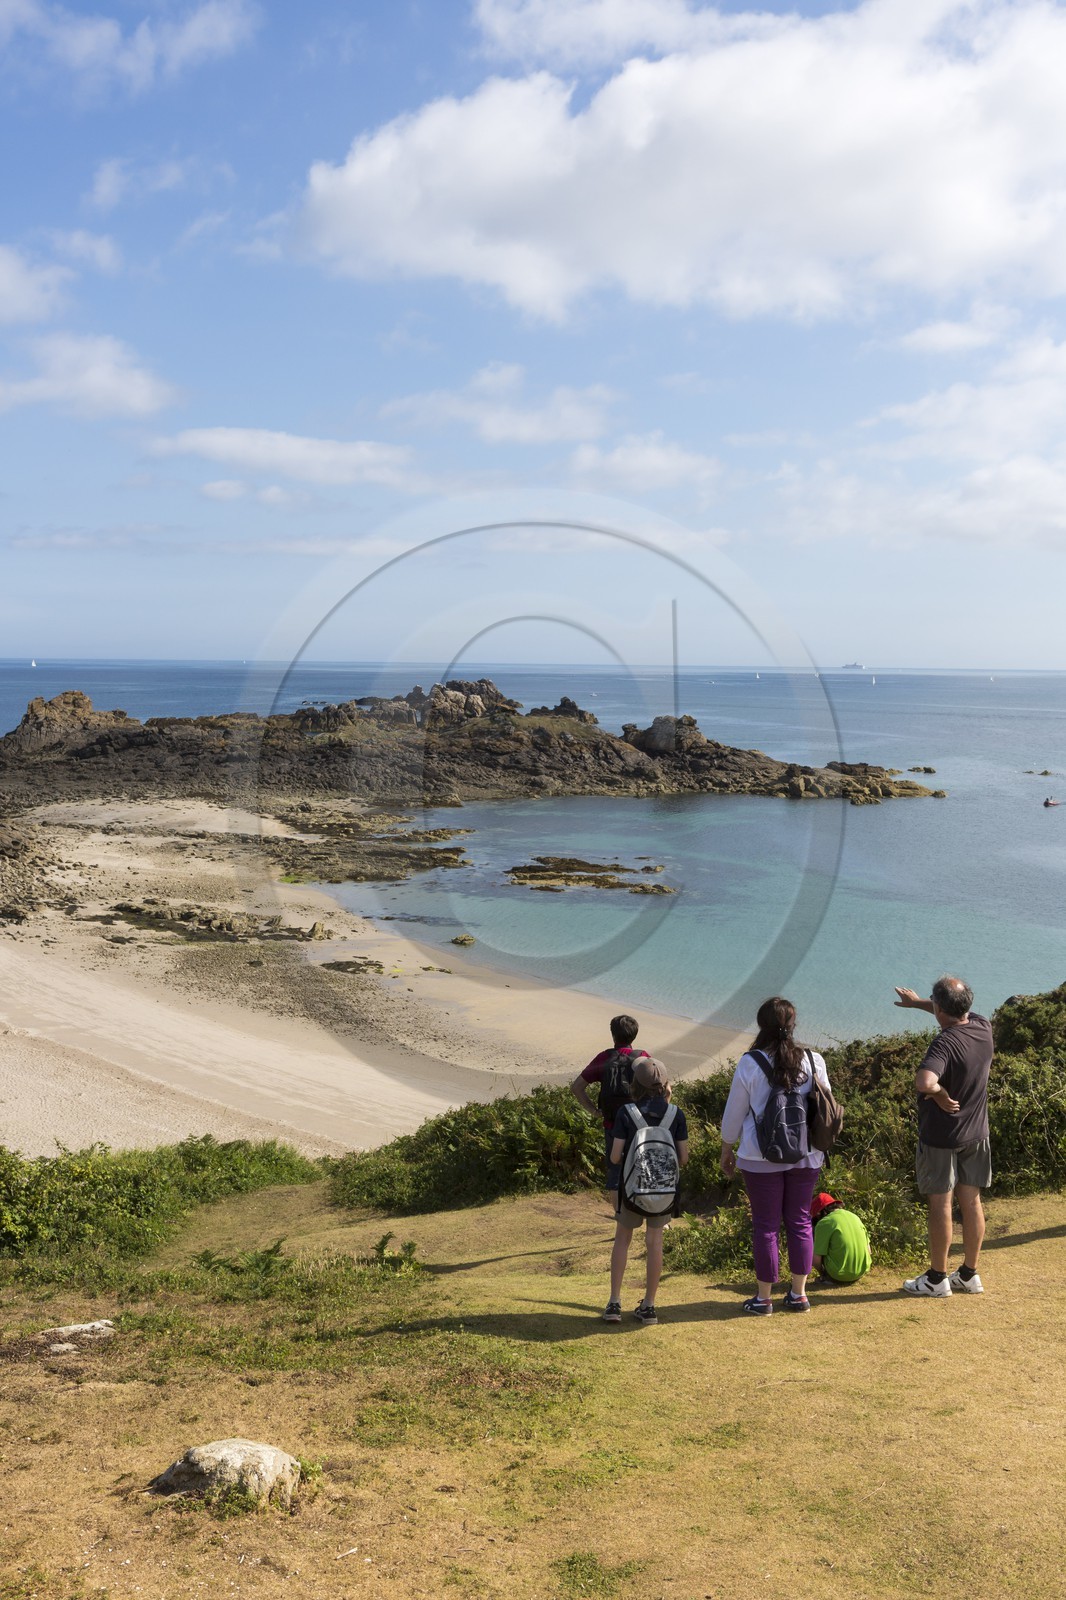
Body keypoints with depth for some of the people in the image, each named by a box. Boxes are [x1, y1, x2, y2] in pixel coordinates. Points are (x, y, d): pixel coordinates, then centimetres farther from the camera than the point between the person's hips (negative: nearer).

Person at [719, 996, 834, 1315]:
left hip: (762, 1157, -3)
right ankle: (798, 1294, 22)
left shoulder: (750, 1064, -12)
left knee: (765, 1225, 6)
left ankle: (763, 1298, 15)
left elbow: (734, 1112, -4)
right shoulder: (813, 1061, -4)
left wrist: (727, 1149, 11)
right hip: (806, 1156, 3)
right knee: (799, 1221, 14)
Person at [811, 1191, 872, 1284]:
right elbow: (868, 1249, 13)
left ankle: (829, 1277, 6)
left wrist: (823, 1272, 10)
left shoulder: (823, 1223, -9)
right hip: (862, 1272, 6)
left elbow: (816, 1259, -10)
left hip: (839, 1275, -6)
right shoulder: (855, 1217, 9)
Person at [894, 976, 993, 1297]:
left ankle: (937, 1278, 16)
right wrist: (917, 1002, 27)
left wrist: (941, 1094, -24)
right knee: (971, 1203, 13)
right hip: (976, 1134, 7)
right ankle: (969, 1275, 24)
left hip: (940, 1136, -7)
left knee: (940, 1205, 5)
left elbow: (923, 1081, -45)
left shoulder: (945, 1043, -27)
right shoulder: (984, 1029, -5)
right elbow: (961, 1013, 19)